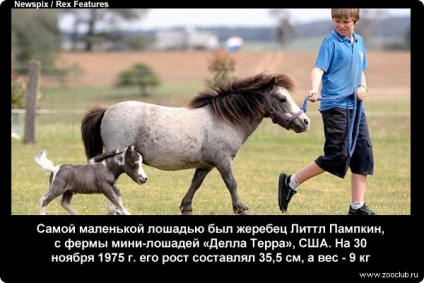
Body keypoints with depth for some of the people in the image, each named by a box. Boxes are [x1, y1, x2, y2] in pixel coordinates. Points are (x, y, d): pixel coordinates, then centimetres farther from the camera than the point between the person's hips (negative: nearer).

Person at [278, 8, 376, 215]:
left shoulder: (359, 42, 15)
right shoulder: (331, 42, -7)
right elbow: (318, 68, -18)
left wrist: (363, 87, 2)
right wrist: (315, 90, -37)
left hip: (355, 105, 7)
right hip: (334, 105, -7)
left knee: (363, 153, 2)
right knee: (338, 155, -13)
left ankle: (357, 207, 7)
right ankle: (291, 182, 0)